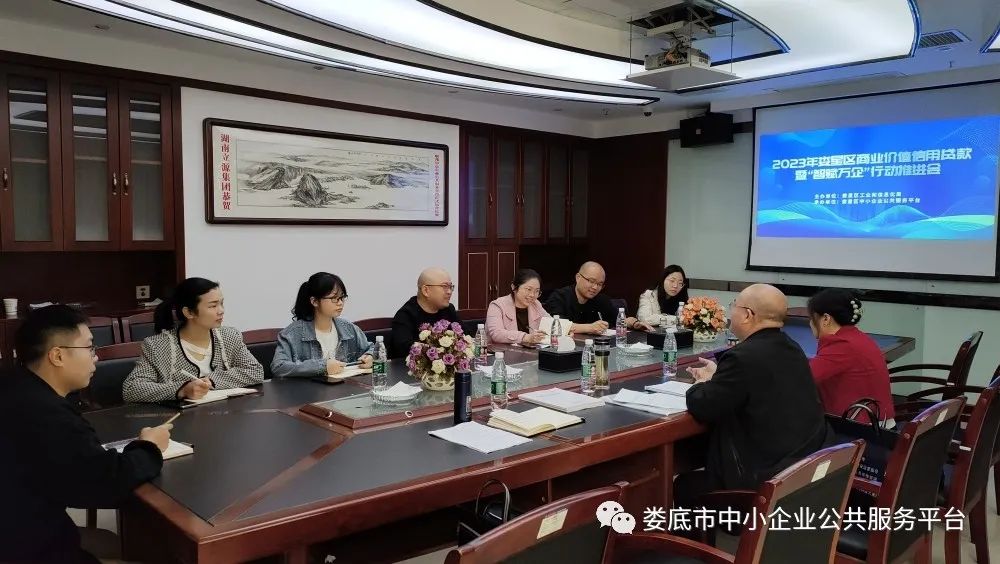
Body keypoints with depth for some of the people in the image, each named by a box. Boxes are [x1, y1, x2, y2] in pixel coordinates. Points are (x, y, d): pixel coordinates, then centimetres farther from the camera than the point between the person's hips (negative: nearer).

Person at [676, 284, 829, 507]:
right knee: (697, 474, 25)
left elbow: (701, 408, -15)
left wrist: (701, 385, 5)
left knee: (683, 485, 13)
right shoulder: (791, 348, 5)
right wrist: (717, 376, 20)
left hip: (767, 482, -8)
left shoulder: (743, 356, -22)